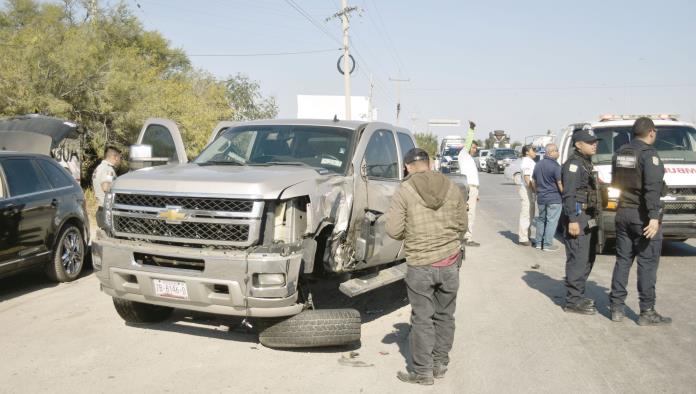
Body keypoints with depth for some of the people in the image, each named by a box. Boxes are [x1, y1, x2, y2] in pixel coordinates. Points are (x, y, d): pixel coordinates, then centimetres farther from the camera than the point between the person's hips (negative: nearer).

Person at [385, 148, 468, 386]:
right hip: (450, 261, 4)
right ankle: (440, 365, 29)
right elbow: (462, 226, 7)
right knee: (445, 316, 16)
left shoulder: (405, 191, -9)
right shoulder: (452, 188, 2)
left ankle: (423, 372, 17)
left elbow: (393, 230, -11)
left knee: (422, 319, 7)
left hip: (420, 265, -3)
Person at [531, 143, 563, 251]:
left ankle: (538, 242, 20)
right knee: (551, 221, 0)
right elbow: (560, 183, -16)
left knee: (541, 219, 16)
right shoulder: (555, 166, -15)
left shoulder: (538, 165, 9)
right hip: (554, 199, -7)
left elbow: (533, 181, 16)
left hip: (541, 198, 7)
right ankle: (547, 244, 1)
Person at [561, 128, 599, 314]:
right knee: (578, 260, -9)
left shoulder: (586, 162, 19)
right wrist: (573, 220, -25)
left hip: (588, 218, 10)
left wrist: (593, 217, 21)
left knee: (587, 258, 15)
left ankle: (578, 296, 25)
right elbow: (569, 194, -20)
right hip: (578, 217, -10)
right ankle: (573, 301, -4)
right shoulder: (574, 163, -12)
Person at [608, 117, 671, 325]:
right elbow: (652, 187, -23)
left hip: (623, 213, 7)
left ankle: (616, 308, 13)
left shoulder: (620, 153, 10)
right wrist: (654, 216, -27)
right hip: (643, 216, -7)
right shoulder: (649, 154, -13)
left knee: (622, 260, 11)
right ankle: (647, 312, 5)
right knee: (647, 264, 0)